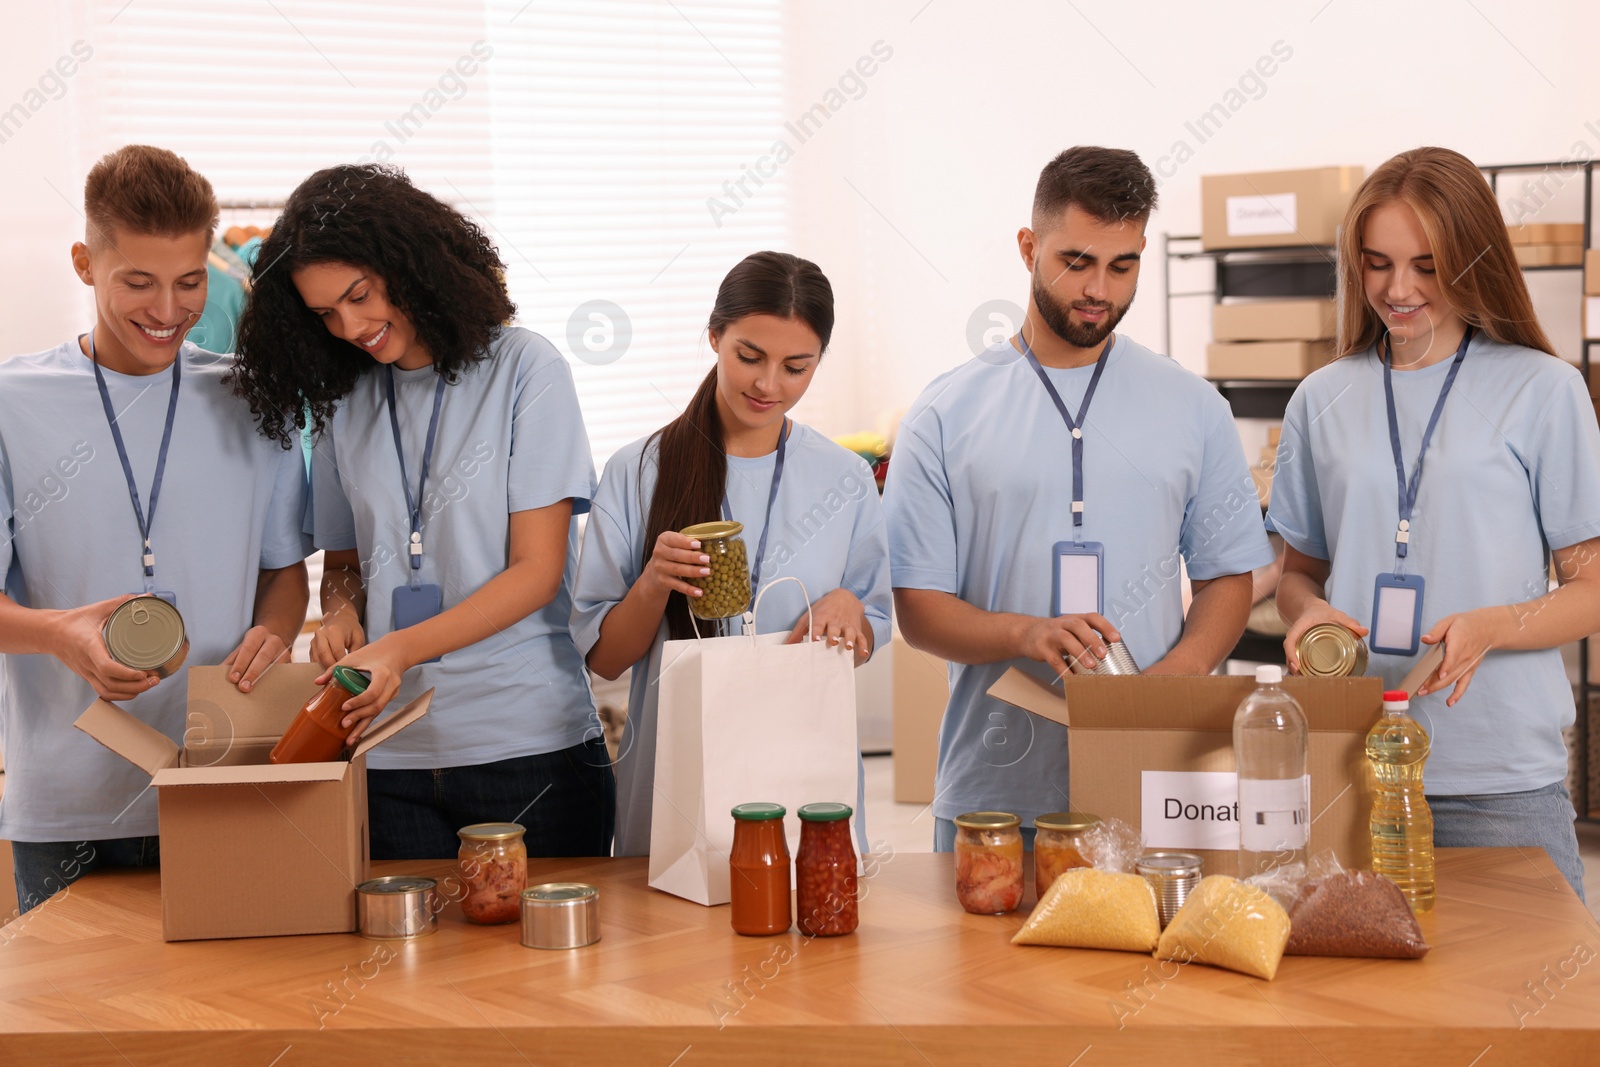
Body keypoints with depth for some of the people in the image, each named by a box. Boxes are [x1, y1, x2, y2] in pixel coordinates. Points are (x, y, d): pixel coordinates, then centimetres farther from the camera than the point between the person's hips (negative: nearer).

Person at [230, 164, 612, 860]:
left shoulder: (524, 370, -2)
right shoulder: (344, 400, 12)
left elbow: (536, 570, -7)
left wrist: (401, 647, -19)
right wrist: (341, 614, -4)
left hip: (528, 745, -3)